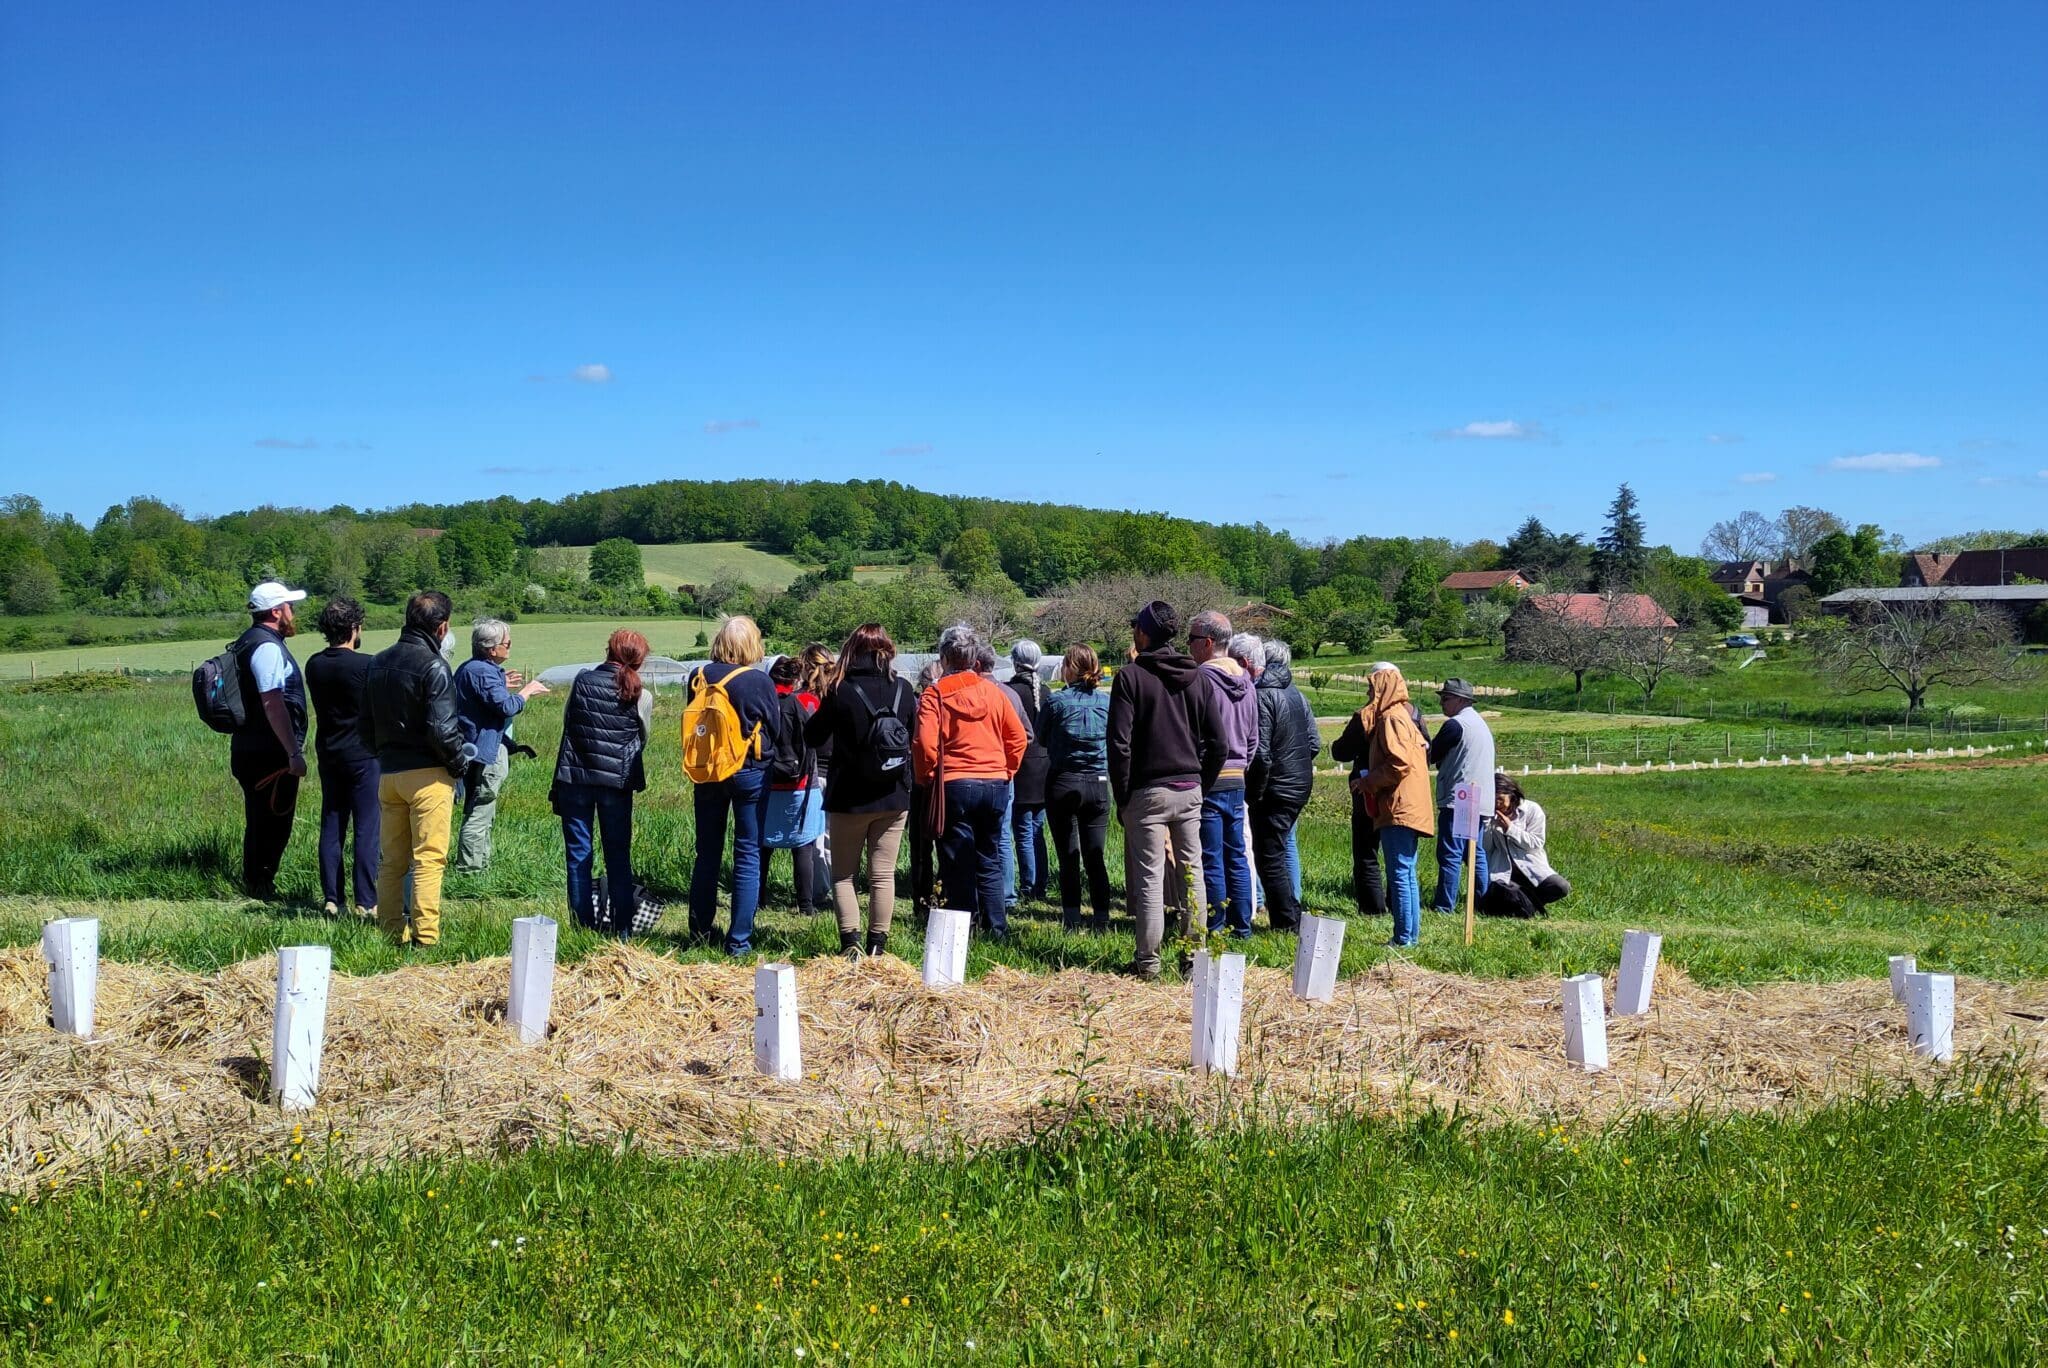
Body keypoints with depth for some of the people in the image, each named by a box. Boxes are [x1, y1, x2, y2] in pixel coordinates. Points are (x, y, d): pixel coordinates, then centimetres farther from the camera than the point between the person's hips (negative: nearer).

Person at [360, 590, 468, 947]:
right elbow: (442, 730, -18)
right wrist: (461, 762, -3)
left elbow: (366, 726, 16)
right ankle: (425, 936, -4)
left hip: (387, 772, 7)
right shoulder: (433, 667, -14)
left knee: (391, 860, 13)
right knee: (429, 859, -3)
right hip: (427, 774, -7)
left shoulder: (379, 663, 11)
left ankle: (392, 931, 17)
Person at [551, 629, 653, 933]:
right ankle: (623, 928, 9)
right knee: (618, 858, 8)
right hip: (617, 782, 0)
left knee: (578, 855, 7)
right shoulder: (641, 696, -5)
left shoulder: (582, 681, -2)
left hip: (574, 777, 1)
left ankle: (582, 926, 9)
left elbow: (566, 721, 8)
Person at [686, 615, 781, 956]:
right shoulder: (759, 682, -14)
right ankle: (739, 939, 2)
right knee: (748, 855, 3)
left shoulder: (699, 678, -4)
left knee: (707, 852, 16)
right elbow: (777, 731, -3)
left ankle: (701, 929, 25)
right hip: (750, 772, -4)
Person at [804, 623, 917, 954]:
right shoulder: (903, 691, -2)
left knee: (843, 874, 9)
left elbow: (812, 737, -1)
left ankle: (850, 941, -2)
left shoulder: (840, 691, -12)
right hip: (894, 798, 3)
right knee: (883, 874, 8)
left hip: (849, 799, -3)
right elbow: (916, 737, 10)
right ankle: (878, 945, 8)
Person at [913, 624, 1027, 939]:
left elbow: (925, 744, -13)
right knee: (990, 862, 14)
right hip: (995, 784, 4)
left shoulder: (935, 694, -5)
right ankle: (997, 928, 13)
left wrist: (927, 777, 2)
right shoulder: (994, 691, 6)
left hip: (954, 785, -4)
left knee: (958, 866, 4)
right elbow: (1018, 738, 7)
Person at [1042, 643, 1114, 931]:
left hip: (1063, 783, -3)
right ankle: (1101, 919, 7)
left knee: (1068, 858, 3)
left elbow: (1041, 735, 6)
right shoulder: (1107, 701, 0)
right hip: (1098, 785, 3)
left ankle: (1072, 920, 3)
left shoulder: (1055, 700, -9)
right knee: (1095, 857, 8)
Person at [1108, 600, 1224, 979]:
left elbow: (1119, 743, -11)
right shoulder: (1197, 676, 8)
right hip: (1190, 790, 4)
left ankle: (1148, 962, 2)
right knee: (1193, 873, 9)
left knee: (1149, 877, -1)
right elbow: (1217, 741, 7)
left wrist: (1122, 796, -4)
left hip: (1147, 791, -4)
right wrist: (1202, 785, 14)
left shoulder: (1131, 676, -6)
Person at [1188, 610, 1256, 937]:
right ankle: (1241, 927, 18)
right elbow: (1254, 737, 18)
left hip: (1209, 780, -8)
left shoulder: (1202, 678, -14)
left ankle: (1214, 929, 2)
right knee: (1236, 856, 13)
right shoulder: (1245, 680, 11)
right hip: (1237, 781, 8)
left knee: (1211, 861, -2)